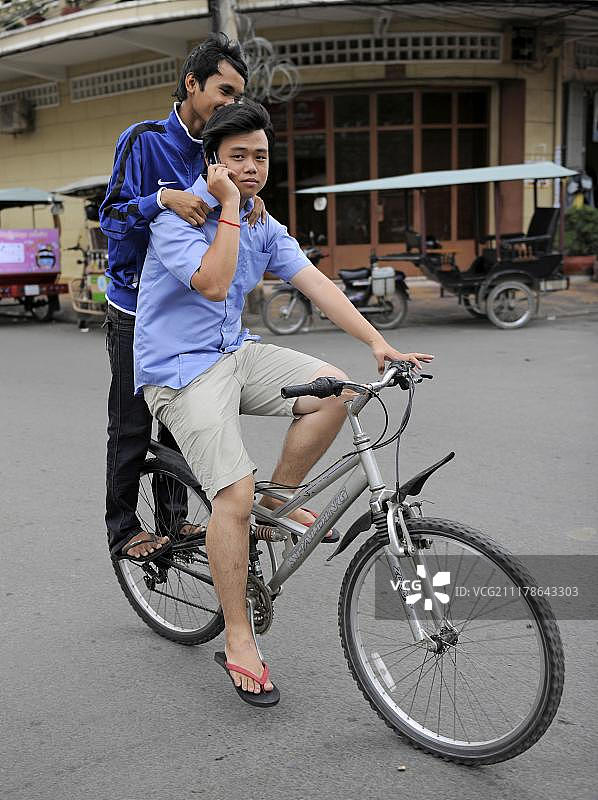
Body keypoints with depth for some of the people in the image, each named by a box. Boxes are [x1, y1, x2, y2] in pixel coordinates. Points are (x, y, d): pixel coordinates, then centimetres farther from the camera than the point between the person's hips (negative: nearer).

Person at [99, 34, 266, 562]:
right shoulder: (144, 141, -11)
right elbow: (112, 217, -17)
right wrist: (164, 199, -34)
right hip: (136, 312, -6)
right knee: (132, 428, 1)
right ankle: (123, 529, 14)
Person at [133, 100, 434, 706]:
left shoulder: (264, 227, 10)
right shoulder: (176, 216, -10)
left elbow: (316, 282, 0)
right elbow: (213, 282, -25)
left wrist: (377, 342, -11)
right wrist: (229, 207, -19)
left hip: (235, 354, 6)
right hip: (181, 368, -6)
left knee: (333, 386, -19)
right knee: (235, 493, -20)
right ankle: (237, 642, -5)